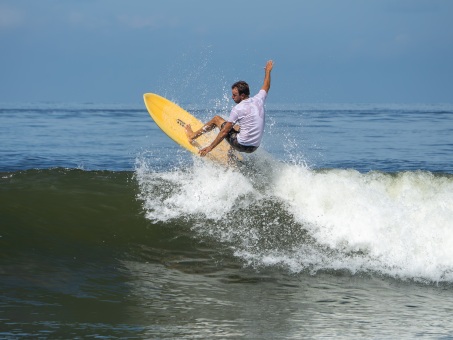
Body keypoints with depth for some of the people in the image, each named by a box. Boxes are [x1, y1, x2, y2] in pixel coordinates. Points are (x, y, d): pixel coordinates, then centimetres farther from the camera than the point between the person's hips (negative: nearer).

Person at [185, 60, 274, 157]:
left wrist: (210, 148, -11)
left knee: (216, 119, 13)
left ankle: (193, 136, 31)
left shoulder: (238, 109, -16)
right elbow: (266, 87, 24)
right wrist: (268, 71, 42)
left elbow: (225, 132, -16)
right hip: (254, 147, 6)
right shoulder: (258, 100, 0)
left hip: (242, 145, -6)